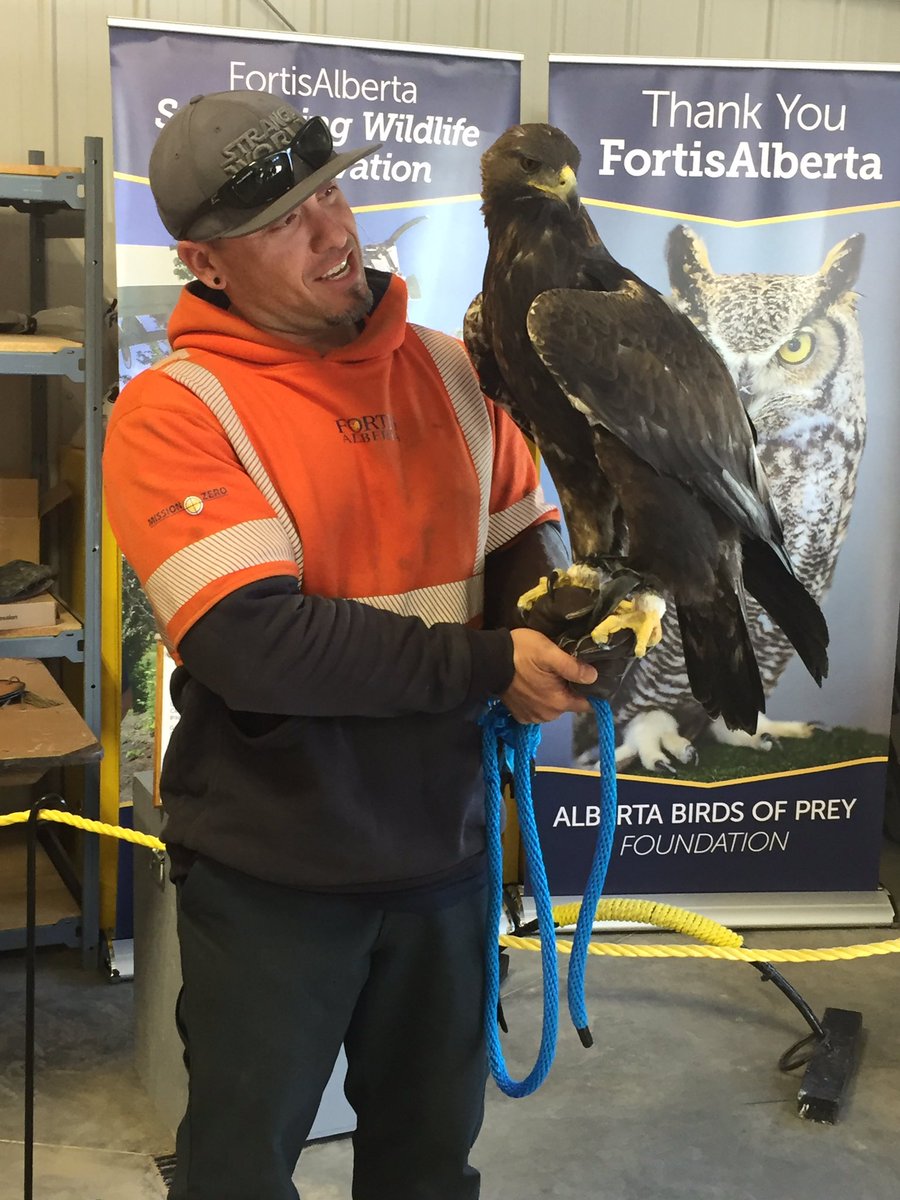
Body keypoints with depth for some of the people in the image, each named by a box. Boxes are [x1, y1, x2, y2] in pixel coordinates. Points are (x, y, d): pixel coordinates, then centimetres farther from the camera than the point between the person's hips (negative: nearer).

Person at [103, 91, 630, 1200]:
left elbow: (523, 539, 9)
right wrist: (487, 667, -23)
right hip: (270, 868, -4)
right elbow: (252, 643, -25)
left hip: (441, 845, 5)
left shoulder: (449, 371, 1)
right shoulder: (173, 411, -15)